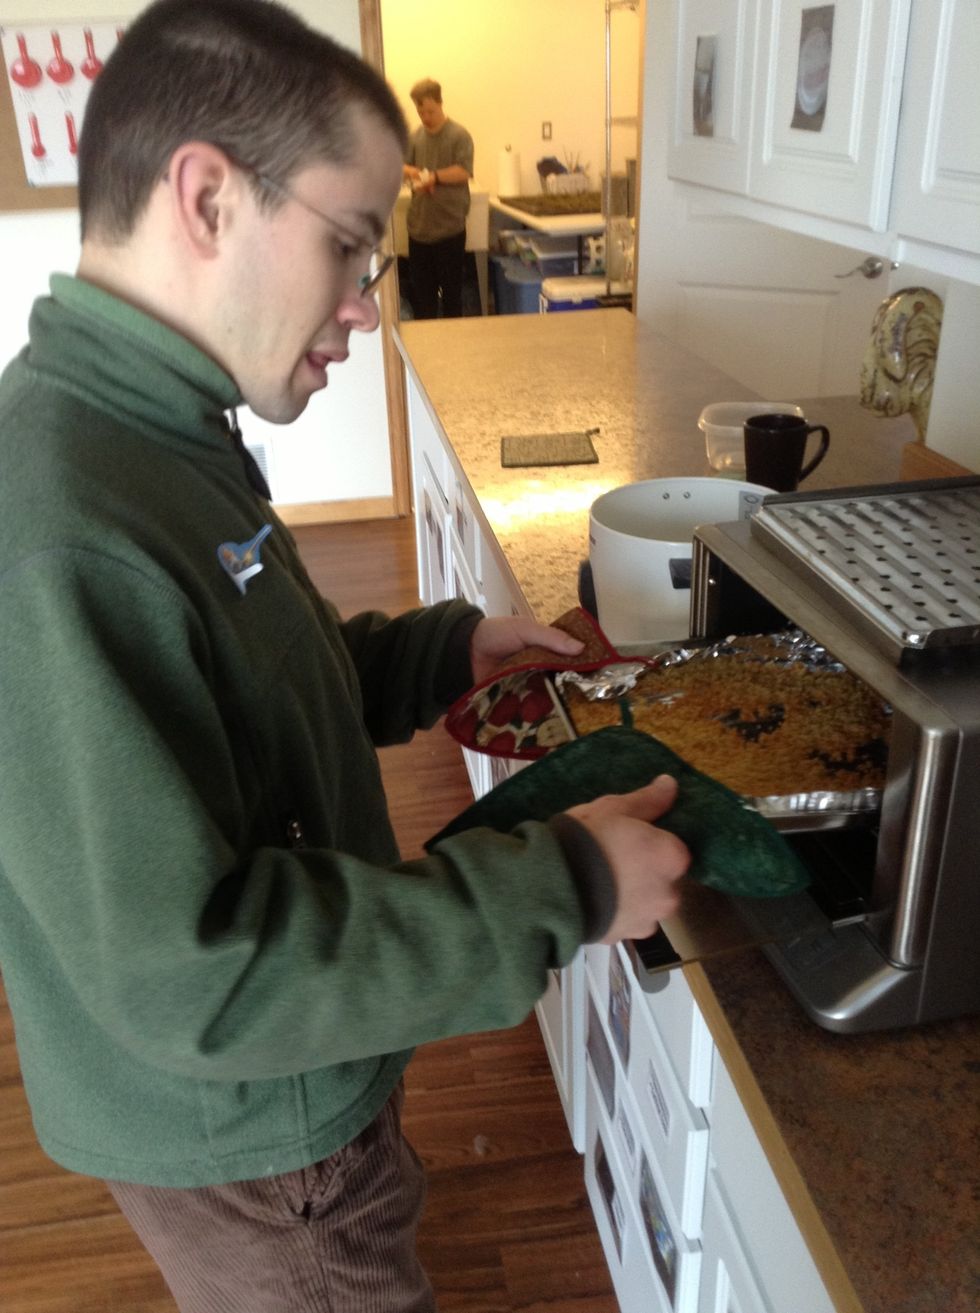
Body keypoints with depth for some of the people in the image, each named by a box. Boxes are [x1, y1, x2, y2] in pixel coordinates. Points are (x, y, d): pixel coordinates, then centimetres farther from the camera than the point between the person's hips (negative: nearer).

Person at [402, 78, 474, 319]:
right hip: (419, 225, 5)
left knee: (451, 287, 3)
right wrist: (414, 172, -10)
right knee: (420, 286, 10)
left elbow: (463, 172, -13)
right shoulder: (415, 136, 9)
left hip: (450, 226, -5)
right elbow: (401, 165, 11)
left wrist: (434, 176, -22)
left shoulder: (459, 135, -6)